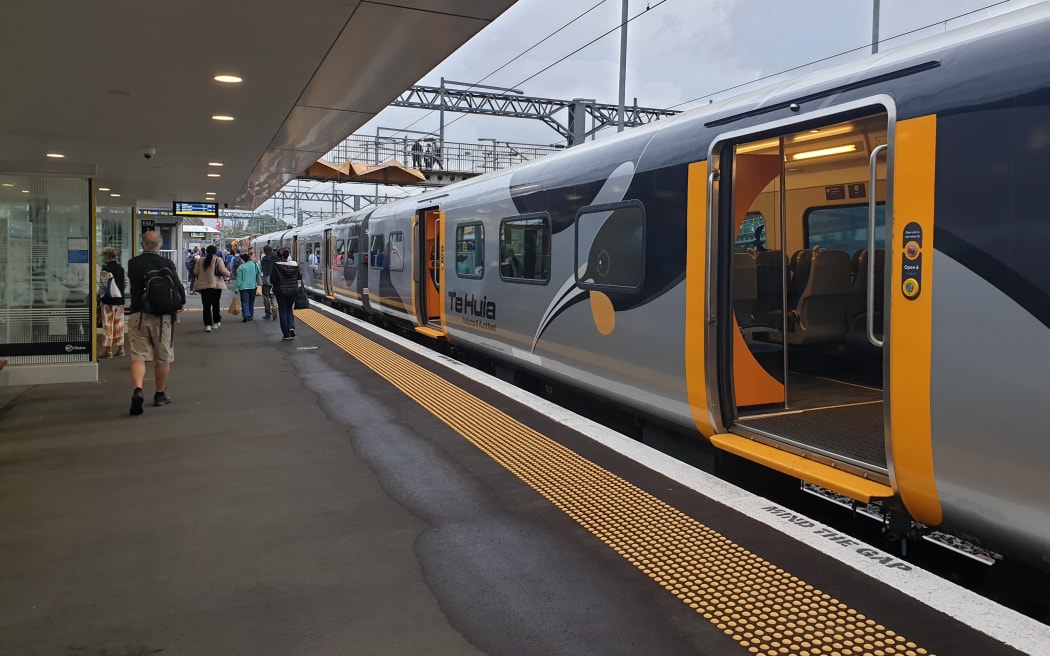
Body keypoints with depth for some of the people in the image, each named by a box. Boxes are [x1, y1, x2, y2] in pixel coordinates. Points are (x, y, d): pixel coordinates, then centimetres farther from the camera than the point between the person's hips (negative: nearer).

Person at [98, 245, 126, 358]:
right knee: (119, 324, 10)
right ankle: (120, 348, 13)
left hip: (108, 301, -6)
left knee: (107, 324, 0)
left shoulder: (105, 268, -12)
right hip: (120, 299, 6)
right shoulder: (121, 268, 7)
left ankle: (108, 349, 2)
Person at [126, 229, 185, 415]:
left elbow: (133, 286, 14)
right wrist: (182, 303, 11)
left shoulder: (132, 264, 0)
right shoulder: (167, 264, -7)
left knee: (138, 356, 3)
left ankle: (138, 389, -19)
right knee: (162, 358, 11)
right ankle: (160, 394, 21)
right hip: (162, 316, -1)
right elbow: (177, 286, -8)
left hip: (137, 315, 1)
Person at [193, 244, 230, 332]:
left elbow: (195, 272, 3)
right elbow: (223, 271, -15)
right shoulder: (218, 260, -6)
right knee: (216, 305, 14)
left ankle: (207, 325, -5)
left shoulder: (200, 260, 4)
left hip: (203, 286, 2)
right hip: (216, 285, -1)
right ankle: (216, 323, 22)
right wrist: (228, 273, 6)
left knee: (206, 306, 2)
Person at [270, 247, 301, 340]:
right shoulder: (295, 265, -5)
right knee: (289, 309, 21)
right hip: (293, 291, 3)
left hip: (281, 292, -3)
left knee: (283, 311, 9)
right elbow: (299, 277, 1)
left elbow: (272, 280, -15)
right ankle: (292, 327, -1)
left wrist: (277, 283, 5)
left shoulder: (276, 266, -15)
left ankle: (286, 334, 9)